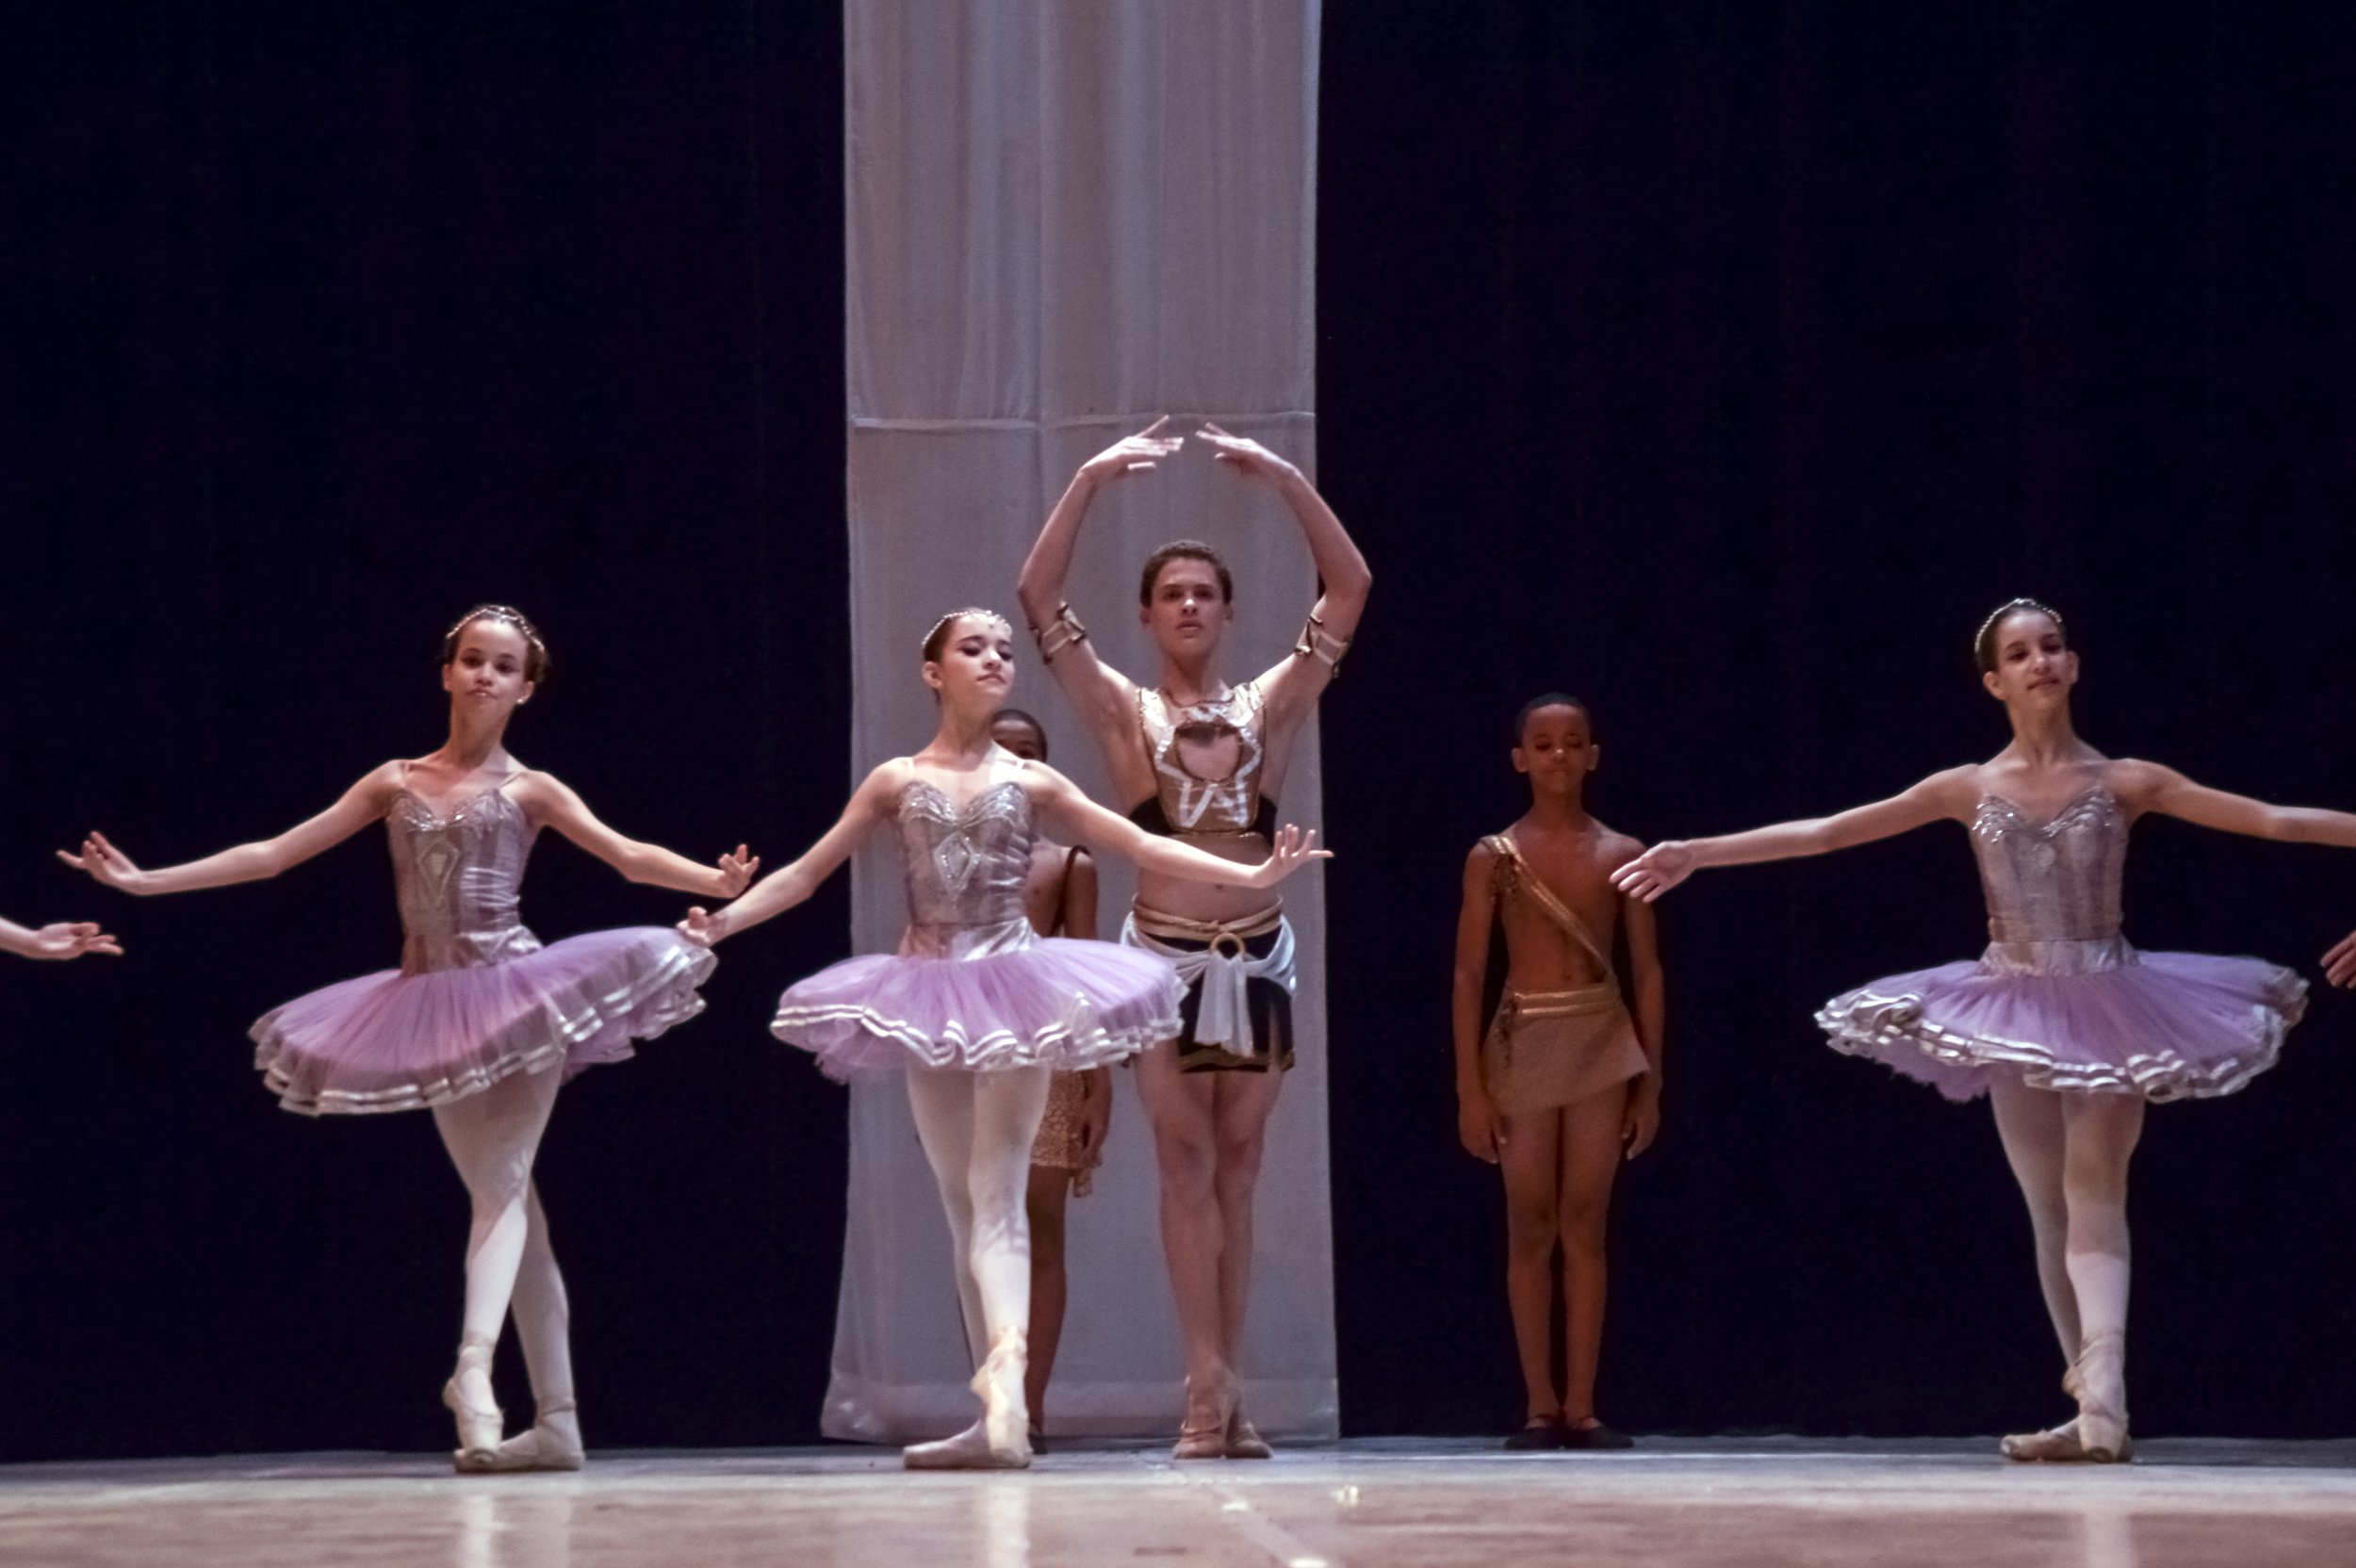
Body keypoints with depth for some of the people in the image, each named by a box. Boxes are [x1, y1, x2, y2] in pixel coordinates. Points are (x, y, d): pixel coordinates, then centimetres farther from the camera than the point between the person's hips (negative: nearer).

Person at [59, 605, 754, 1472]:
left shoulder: (530, 790, 3)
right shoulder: (397, 782, 11)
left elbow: (629, 856, -8)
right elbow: (273, 854, 12)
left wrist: (716, 883, -28)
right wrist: (144, 881, 9)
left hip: (518, 995, -4)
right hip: (433, 1010, 4)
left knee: (502, 1186, -16)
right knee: (506, 1202, 5)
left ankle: (472, 1369, -31)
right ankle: (557, 1419, 5)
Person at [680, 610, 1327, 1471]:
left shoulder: (1030, 781, 6)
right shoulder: (897, 781, 8)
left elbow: (1140, 845, 6)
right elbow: (807, 870, 8)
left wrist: (1252, 874, -4)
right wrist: (725, 918, -5)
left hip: (1013, 988, -2)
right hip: (929, 993, 2)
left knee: (998, 1195, -16)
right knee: (964, 1207, 4)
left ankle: (1007, 1374, -31)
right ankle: (998, 1415, 6)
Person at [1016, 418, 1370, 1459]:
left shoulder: (1271, 706, 6)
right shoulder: (1122, 712, 3)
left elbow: (1351, 587, 1)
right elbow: (1039, 597, -5)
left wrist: (1285, 480, -8)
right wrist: (1093, 482, -13)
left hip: (1257, 955, 2)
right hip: (1162, 956, -1)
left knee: (1235, 1173, 5)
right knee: (1186, 1164, -4)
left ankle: (1219, 1394, 7)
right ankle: (1210, 1388, -7)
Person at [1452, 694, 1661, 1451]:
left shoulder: (1622, 855, 4)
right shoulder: (1494, 857, 0)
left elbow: (1647, 972, 7)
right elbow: (1468, 975, 0)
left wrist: (1651, 1081, 3)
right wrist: (1470, 1086, -6)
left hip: (1603, 1043, 1)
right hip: (1523, 1044, -1)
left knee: (1585, 1226, 0)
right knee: (1531, 1228, 2)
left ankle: (1581, 1407, 2)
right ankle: (1541, 1406, 7)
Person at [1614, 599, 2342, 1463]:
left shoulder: (2127, 782, 0)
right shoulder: (1972, 789, 4)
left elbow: (2271, 820, -3)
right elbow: (1823, 832, 4)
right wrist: (1697, 854, 1)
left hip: (2107, 1007, -3)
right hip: (2016, 1012, 3)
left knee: (2094, 1196, -16)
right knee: (2050, 1212, 5)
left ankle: (2103, 1399, -27)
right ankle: (2097, 1411, 10)